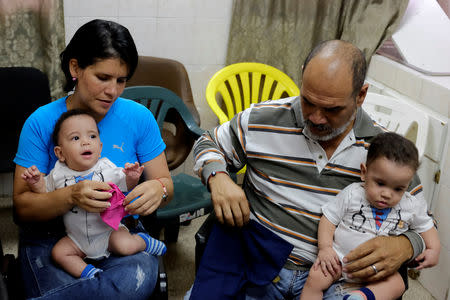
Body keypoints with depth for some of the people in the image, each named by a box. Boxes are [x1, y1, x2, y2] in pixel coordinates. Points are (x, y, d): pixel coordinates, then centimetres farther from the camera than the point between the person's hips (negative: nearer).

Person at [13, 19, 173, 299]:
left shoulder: (139, 117, -2)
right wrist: (71, 196, -29)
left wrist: (158, 189, -23)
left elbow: (166, 184, 3)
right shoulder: (42, 122, -5)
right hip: (52, 236, -2)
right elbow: (22, 207, -8)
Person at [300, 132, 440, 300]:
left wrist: (434, 249, -4)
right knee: (315, 278, -20)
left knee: (397, 284, -23)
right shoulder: (351, 195, -9)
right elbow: (329, 218, -5)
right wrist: (325, 247, -16)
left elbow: (426, 225, 13)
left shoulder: (411, 207, -4)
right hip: (339, 256, -2)